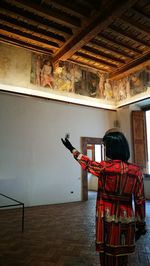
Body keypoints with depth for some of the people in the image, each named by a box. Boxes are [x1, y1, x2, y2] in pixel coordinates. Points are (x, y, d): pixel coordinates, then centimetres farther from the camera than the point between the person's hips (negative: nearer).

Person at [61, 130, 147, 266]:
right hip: (126, 223, 3)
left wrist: (72, 149, 19)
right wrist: (141, 224, 10)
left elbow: (87, 163, 3)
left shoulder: (104, 167, -16)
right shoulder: (136, 170, -6)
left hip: (107, 221, -2)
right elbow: (140, 201, -2)